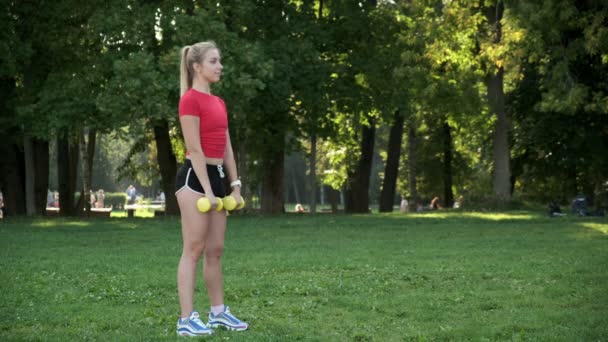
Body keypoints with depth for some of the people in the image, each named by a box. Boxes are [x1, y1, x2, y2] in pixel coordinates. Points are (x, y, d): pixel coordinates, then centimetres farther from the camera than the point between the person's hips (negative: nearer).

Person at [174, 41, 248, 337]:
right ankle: (186, 319, -5)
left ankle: (218, 312, 21)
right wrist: (207, 191, -19)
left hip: (216, 176, 9)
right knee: (193, 250, -7)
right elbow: (195, 149, -16)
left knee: (215, 250, 13)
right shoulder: (190, 100, -12)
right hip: (194, 177, -9)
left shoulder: (218, 102, 16)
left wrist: (235, 185, 11)